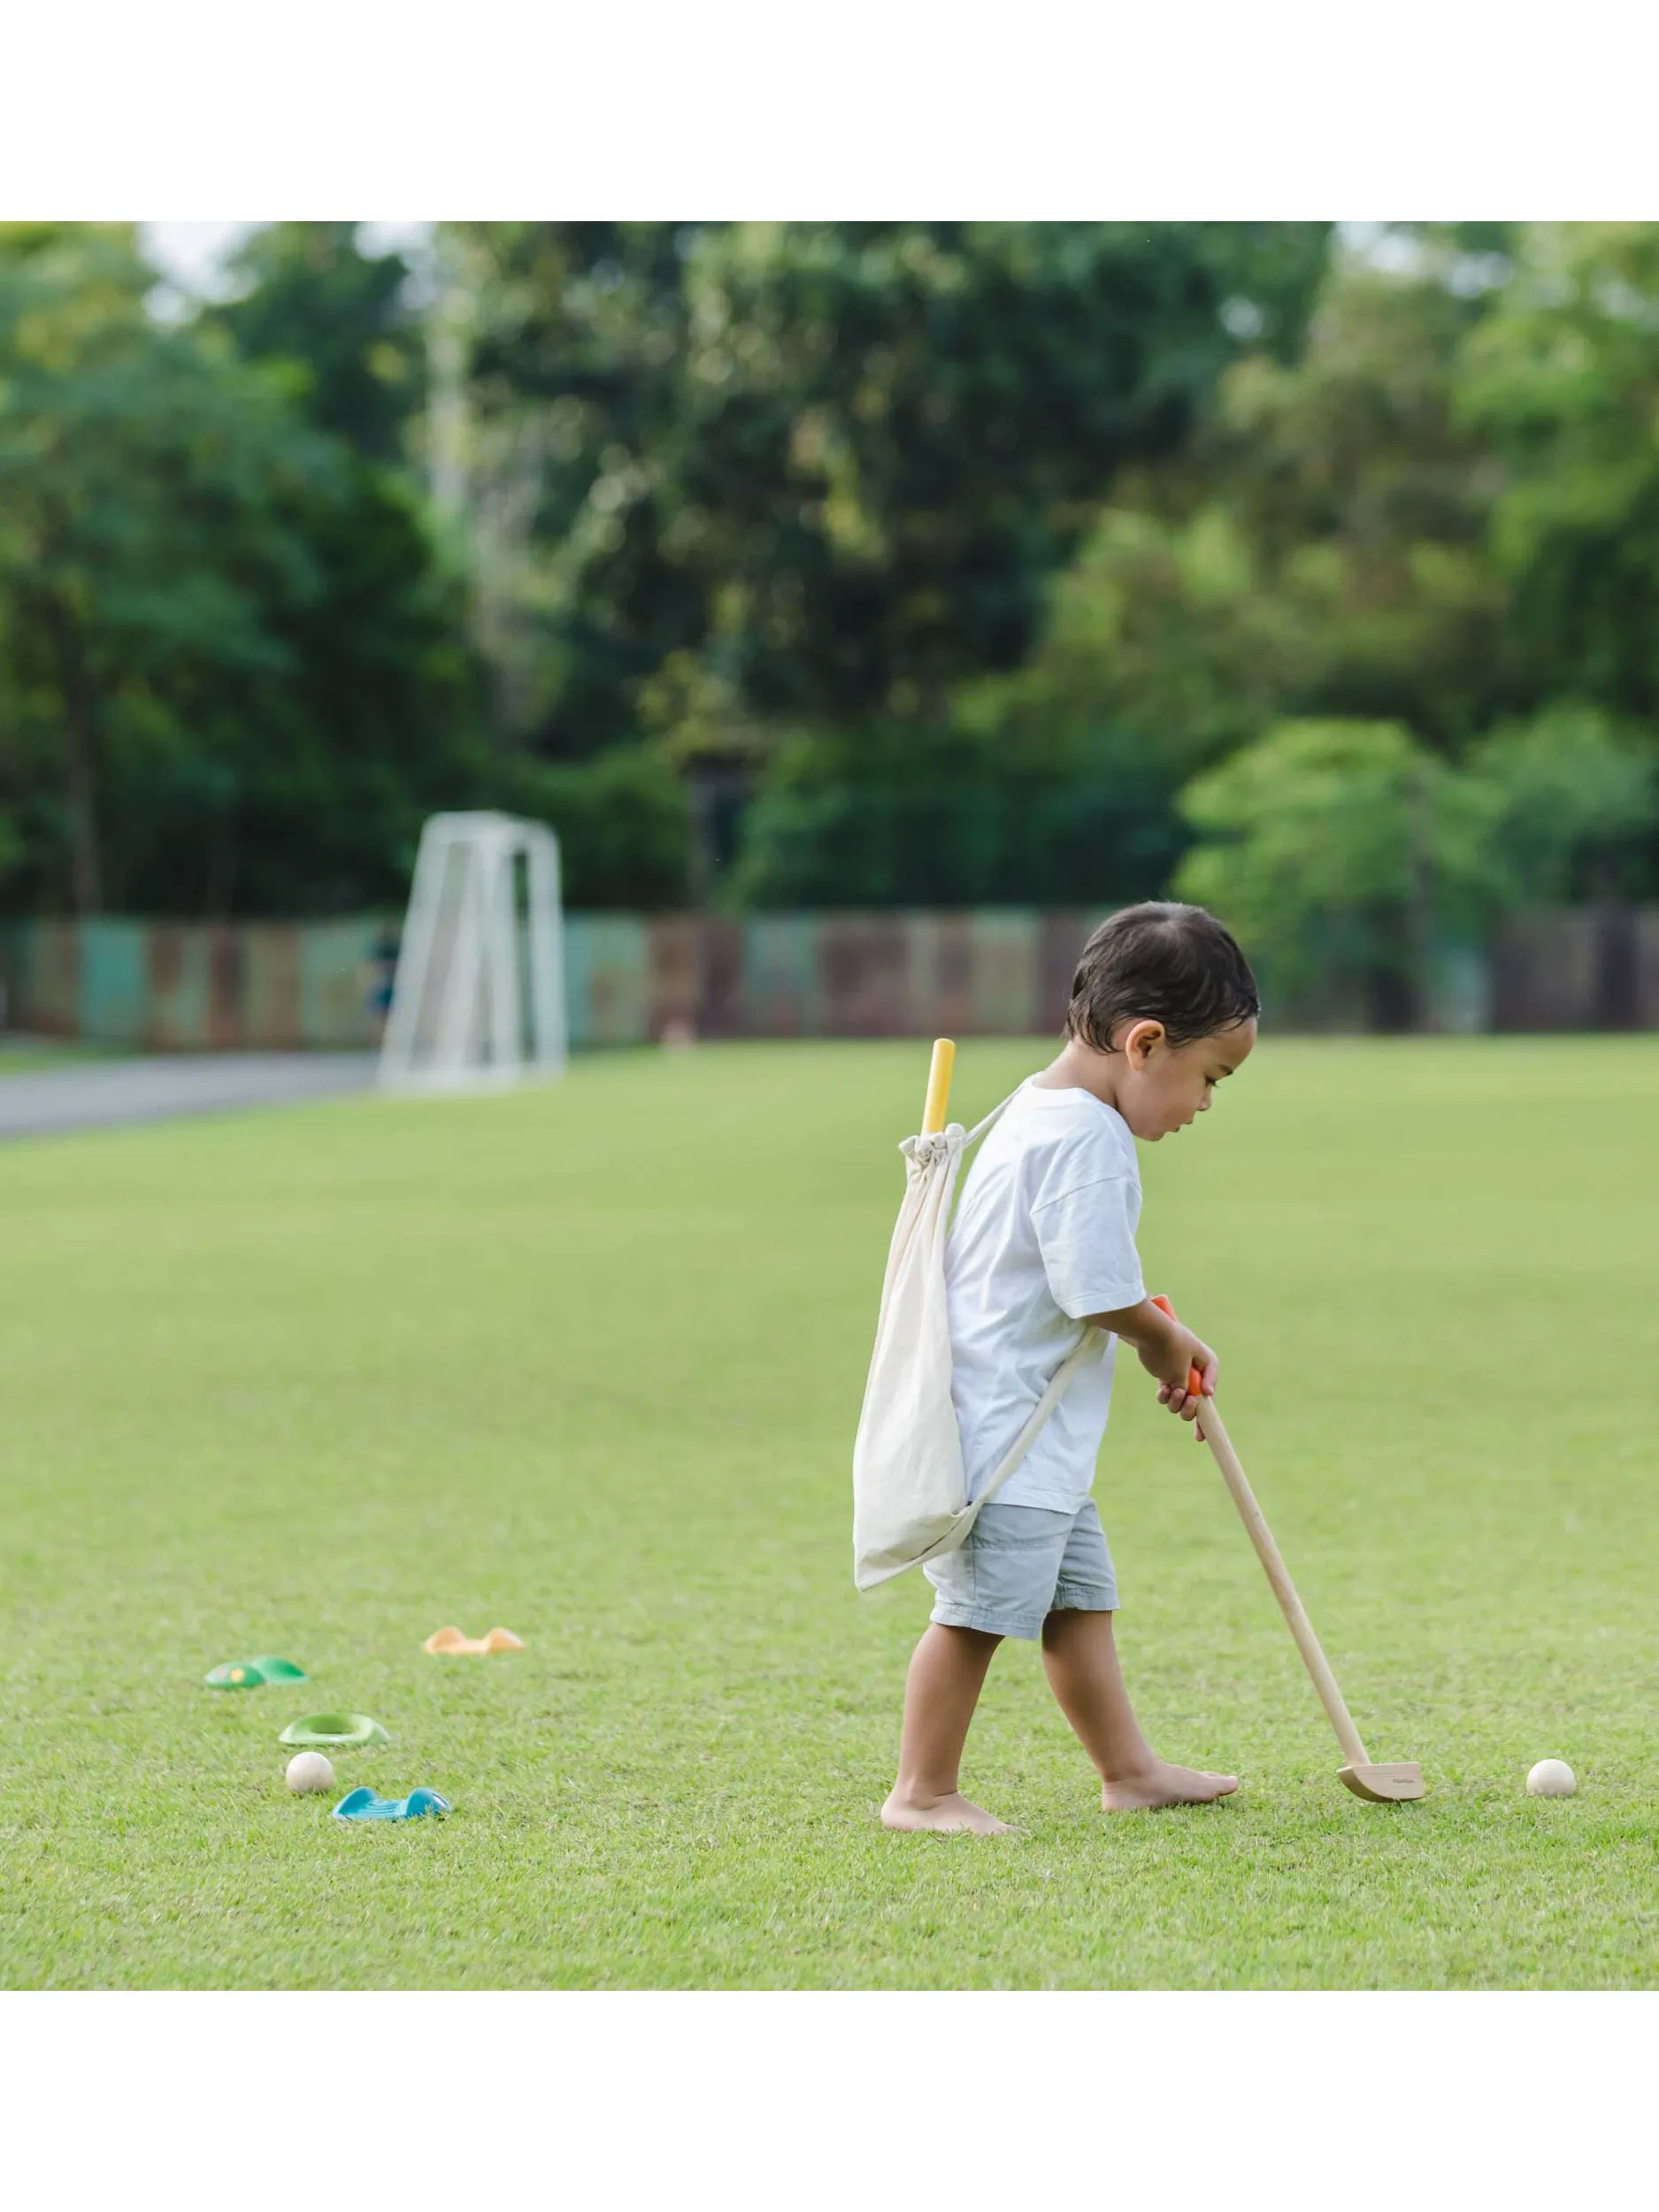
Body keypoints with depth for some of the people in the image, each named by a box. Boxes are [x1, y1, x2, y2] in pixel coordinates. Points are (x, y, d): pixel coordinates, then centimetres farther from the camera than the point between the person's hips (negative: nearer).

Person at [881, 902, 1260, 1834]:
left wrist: (1167, 1337, 14)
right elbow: (1099, 1295, -24)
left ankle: (1130, 1769, 26)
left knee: (1080, 1599, 17)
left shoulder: (1042, 1112, 13)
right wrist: (1167, 1343, -5)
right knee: (976, 1613, -5)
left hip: (1038, 1439, 11)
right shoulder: (1086, 1140, -21)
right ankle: (924, 1793, 3)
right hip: (1005, 1434, -11)